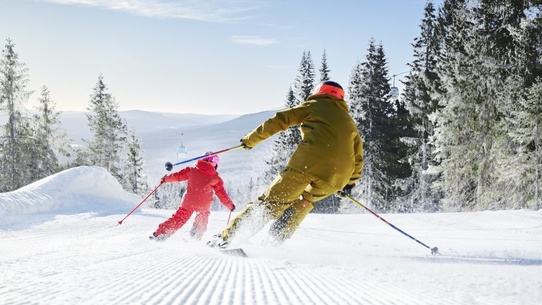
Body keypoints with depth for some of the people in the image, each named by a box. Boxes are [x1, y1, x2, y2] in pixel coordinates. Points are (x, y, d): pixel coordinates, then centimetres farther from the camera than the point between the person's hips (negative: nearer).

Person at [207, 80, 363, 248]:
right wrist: (350, 182, 46)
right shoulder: (349, 121, 32)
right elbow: (358, 156, 32)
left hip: (308, 162, -4)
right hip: (337, 178, 4)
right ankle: (277, 239, 17)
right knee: (305, 199, 30)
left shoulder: (314, 106, 20)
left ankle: (227, 236, -6)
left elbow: (279, 120, 13)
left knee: (272, 200, 1)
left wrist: (251, 139, 20)